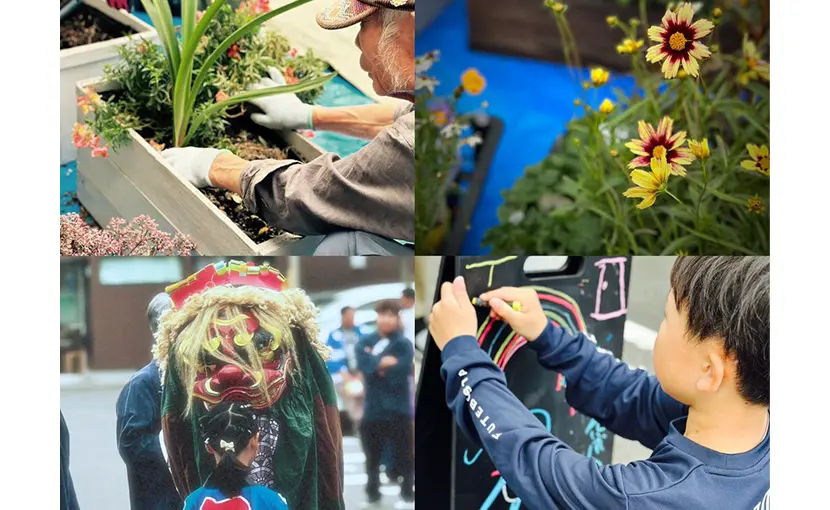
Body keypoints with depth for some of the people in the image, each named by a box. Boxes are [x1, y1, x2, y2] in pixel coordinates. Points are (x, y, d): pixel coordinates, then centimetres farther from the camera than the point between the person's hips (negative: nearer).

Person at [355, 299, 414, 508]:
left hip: (397, 409, -4)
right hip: (373, 407, 4)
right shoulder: (365, 342, 6)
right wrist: (383, 363, -18)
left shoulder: (403, 344, -5)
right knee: (372, 454, 14)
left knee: (402, 455, 0)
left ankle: (407, 495, 12)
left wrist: (375, 366, -9)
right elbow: (364, 364, -11)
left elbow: (399, 373, -17)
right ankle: (372, 493, 28)